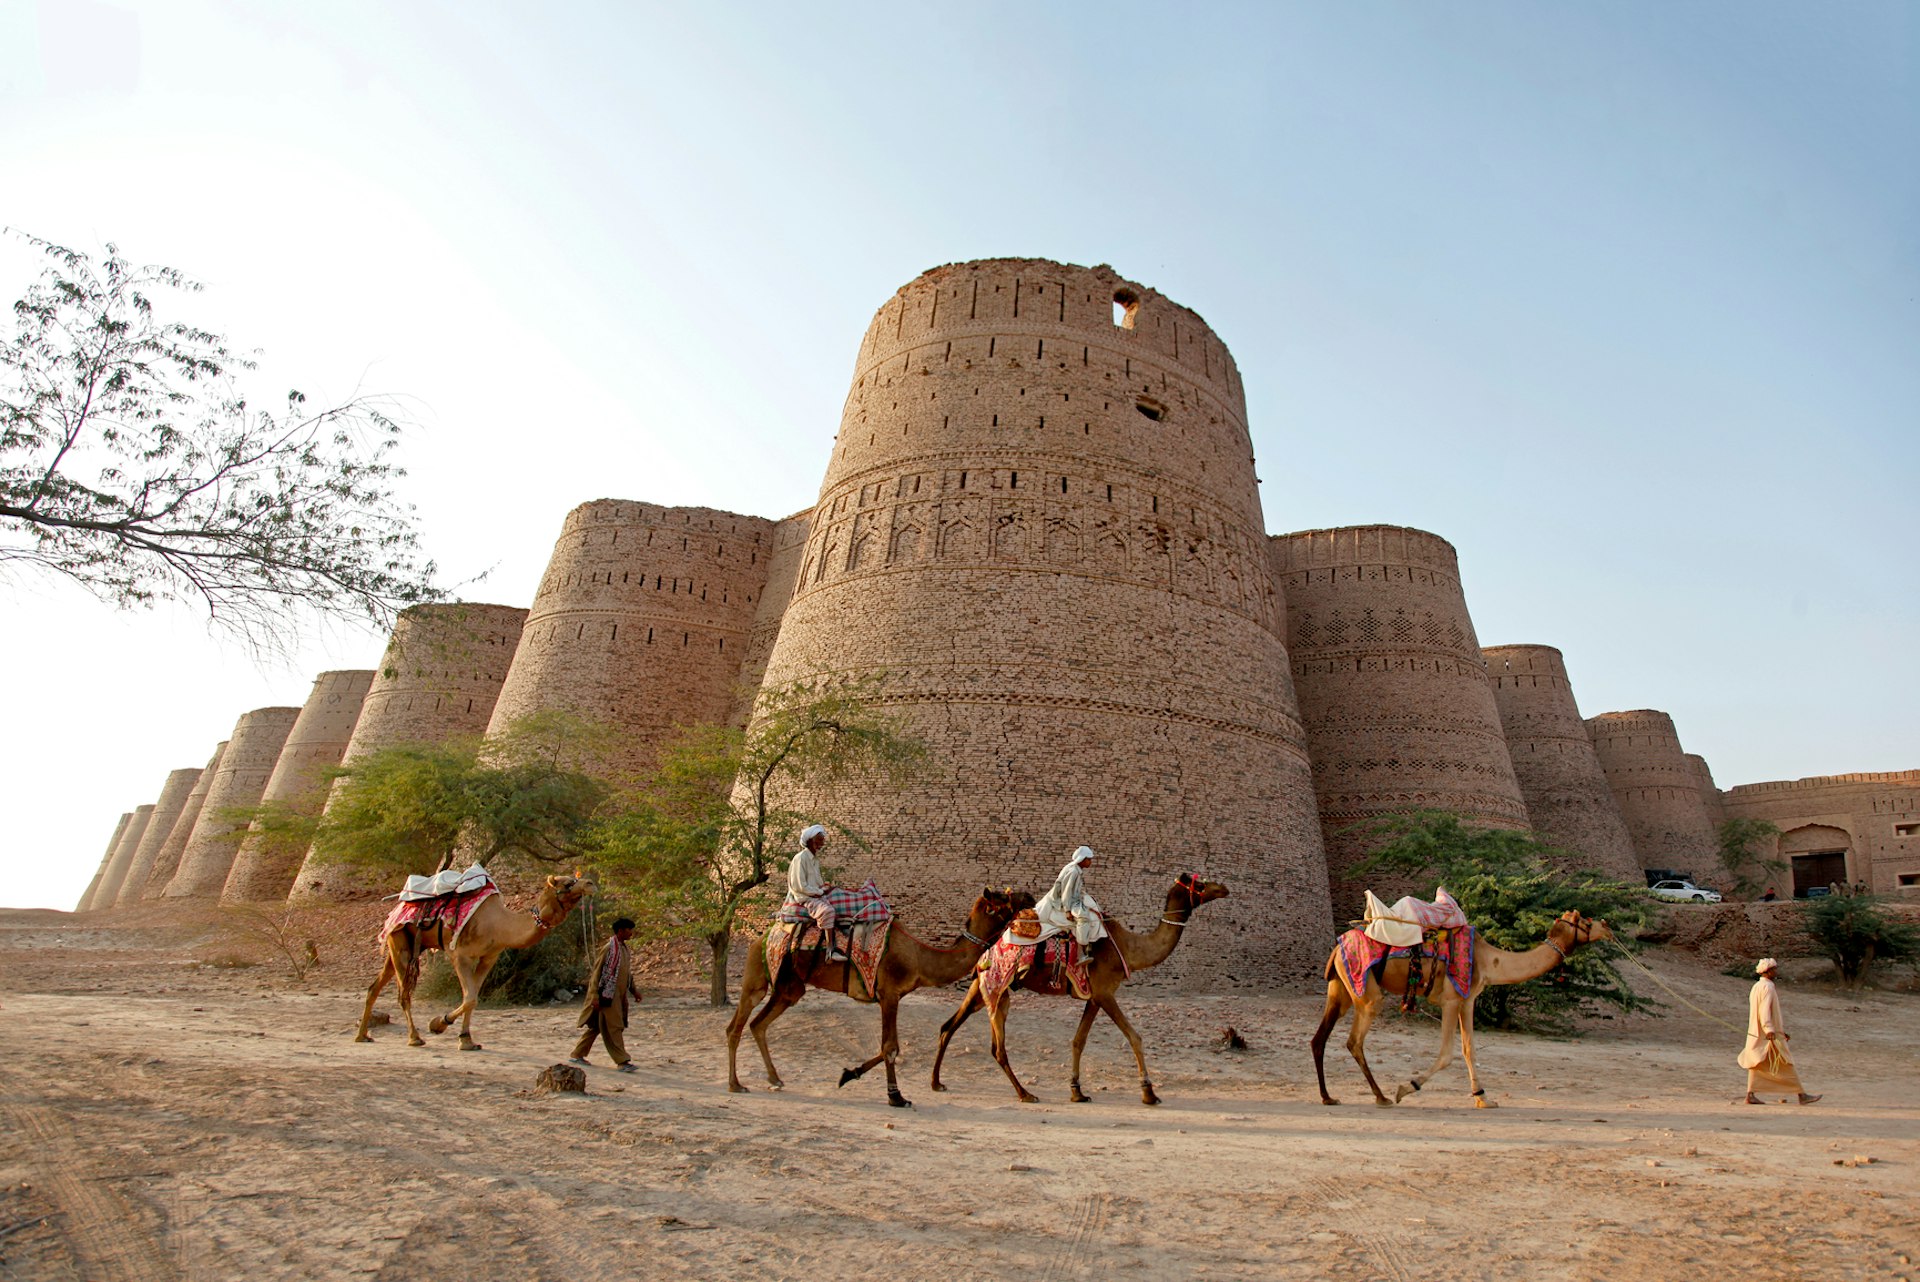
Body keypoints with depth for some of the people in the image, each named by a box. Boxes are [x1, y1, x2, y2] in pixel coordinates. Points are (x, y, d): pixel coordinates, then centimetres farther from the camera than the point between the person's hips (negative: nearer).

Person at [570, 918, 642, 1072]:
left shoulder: (626, 949, 11)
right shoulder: (608, 948, -14)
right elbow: (596, 972, -13)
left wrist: (634, 990, 15)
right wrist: (595, 997, -16)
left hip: (619, 996, 8)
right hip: (608, 995, -8)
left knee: (596, 1026, 15)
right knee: (614, 1027, -5)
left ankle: (577, 1054, 26)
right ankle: (622, 1061, -1)